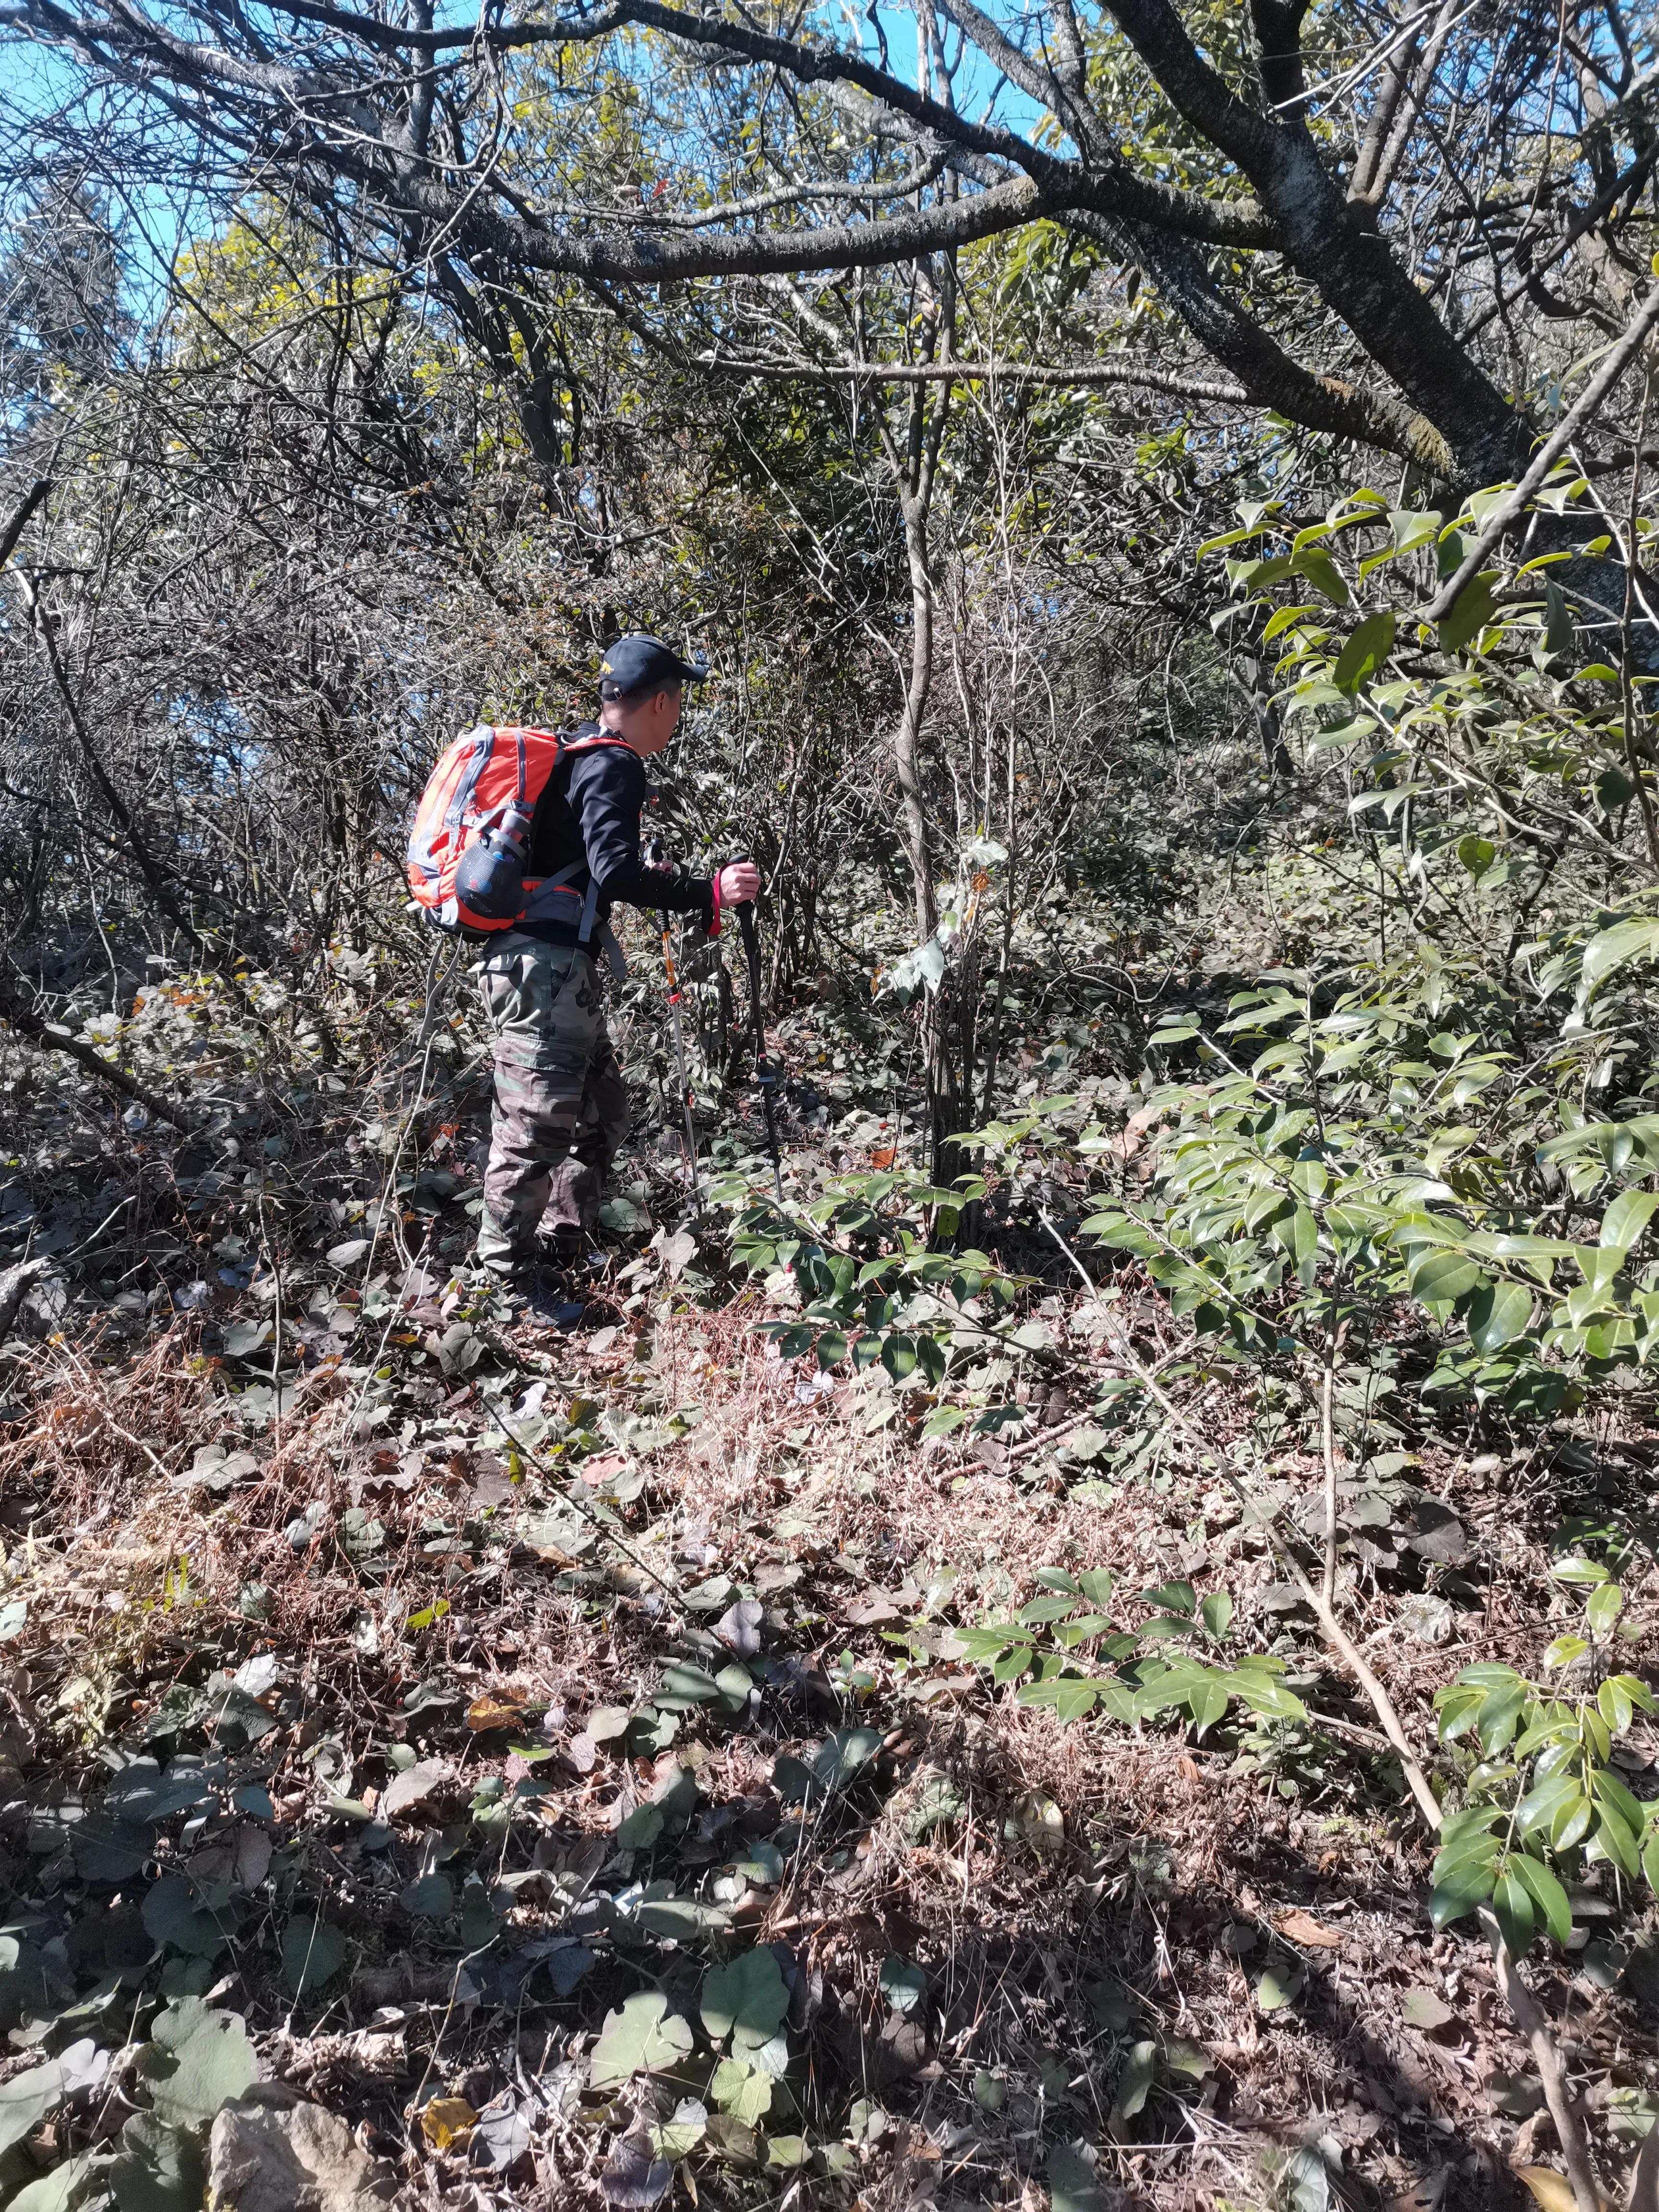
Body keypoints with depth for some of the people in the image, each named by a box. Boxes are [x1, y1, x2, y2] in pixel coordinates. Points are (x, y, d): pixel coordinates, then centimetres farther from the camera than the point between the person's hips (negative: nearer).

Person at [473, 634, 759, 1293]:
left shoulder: (574, 754, 20)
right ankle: (503, 1275, 1)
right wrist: (710, 893, -21)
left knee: (602, 1106, 17)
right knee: (538, 1121, -6)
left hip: (553, 965, 11)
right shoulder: (614, 765, -11)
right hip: (546, 965, -11)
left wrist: (650, 879, 32)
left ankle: (564, 1241, 26)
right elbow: (615, 873, -24)